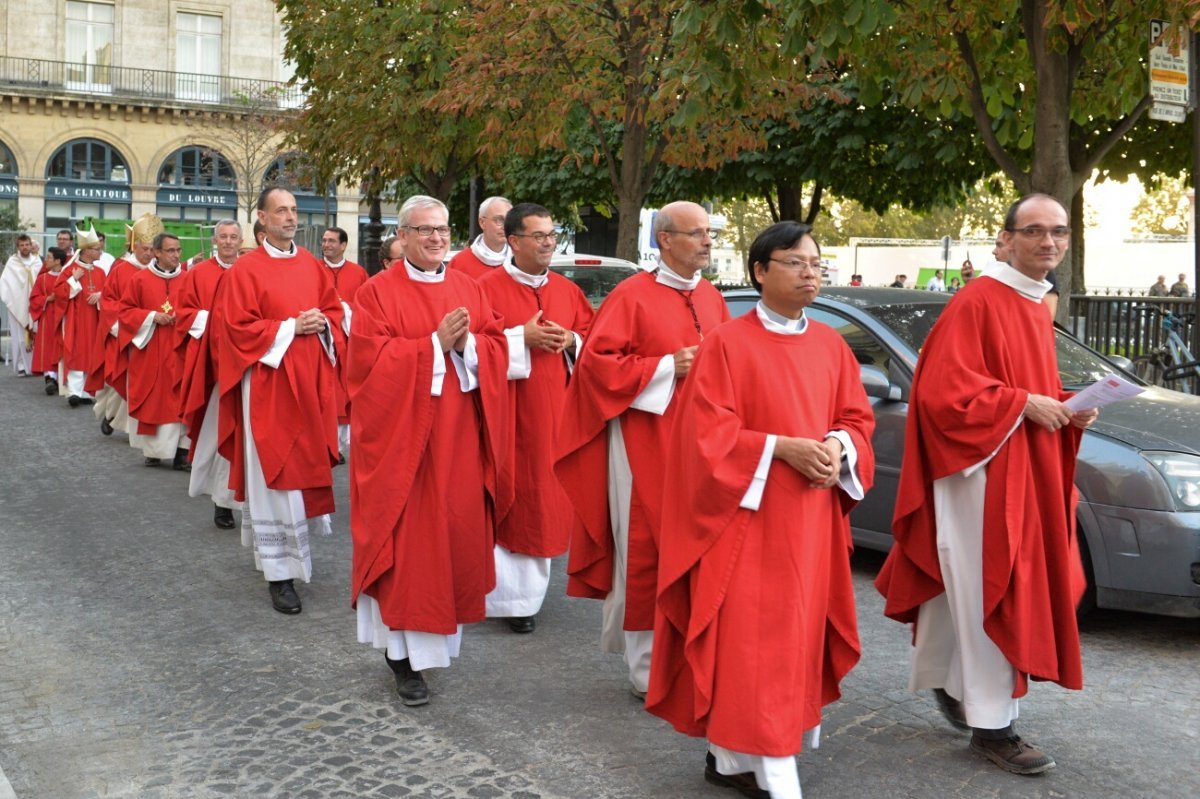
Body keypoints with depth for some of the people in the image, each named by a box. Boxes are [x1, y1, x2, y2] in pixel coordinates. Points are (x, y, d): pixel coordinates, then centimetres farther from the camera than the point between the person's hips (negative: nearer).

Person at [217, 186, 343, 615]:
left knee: (304, 466, 11)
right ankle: (278, 571, 0)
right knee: (274, 474, -4)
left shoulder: (313, 266, 11)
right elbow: (238, 327, -10)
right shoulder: (245, 269, -5)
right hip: (268, 383, -5)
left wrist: (322, 325, -7)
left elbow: (334, 311, 15)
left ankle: (292, 545, 29)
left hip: (310, 380, 6)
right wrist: (291, 327, -15)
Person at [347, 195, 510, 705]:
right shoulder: (379, 291, -4)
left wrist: (467, 345, -14)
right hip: (401, 436, -5)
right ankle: (403, 651, 5)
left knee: (458, 533, 8)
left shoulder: (468, 289, 11)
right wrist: (435, 343, -18)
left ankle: (441, 628, 25)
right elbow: (371, 360, -13)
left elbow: (498, 350, 7)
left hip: (458, 436, 5)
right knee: (408, 539, -2)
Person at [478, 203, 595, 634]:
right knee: (506, 495, -1)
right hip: (506, 409, -5)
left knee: (542, 494, 9)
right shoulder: (488, 287, -6)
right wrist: (522, 337, -18)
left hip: (552, 411, 5)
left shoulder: (568, 290, 10)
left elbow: (592, 335, 14)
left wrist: (571, 341, -6)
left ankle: (529, 590, 20)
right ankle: (506, 593, 8)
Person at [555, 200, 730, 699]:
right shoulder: (632, 296, -7)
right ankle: (648, 671, 12)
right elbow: (596, 360, -12)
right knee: (646, 553, 0)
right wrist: (667, 367, -16)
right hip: (644, 445, -6)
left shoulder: (711, 299, 13)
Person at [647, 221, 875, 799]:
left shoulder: (831, 347, 10)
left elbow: (857, 418, 13)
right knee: (746, 639, -5)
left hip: (812, 518, 7)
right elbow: (708, 433, -12)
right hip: (748, 514, -6)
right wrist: (781, 447, -21)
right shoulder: (727, 344, -8)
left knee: (798, 633, 10)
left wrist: (838, 447, -9)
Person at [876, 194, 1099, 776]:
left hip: (1026, 473, 9)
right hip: (980, 473, -9)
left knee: (965, 589, 18)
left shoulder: (1036, 309, 14)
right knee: (989, 596, -3)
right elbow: (943, 391, -20)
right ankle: (992, 725, 6)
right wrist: (1023, 404, -19)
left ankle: (949, 682, 33)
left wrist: (1066, 408, 5)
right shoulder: (977, 303, -14)